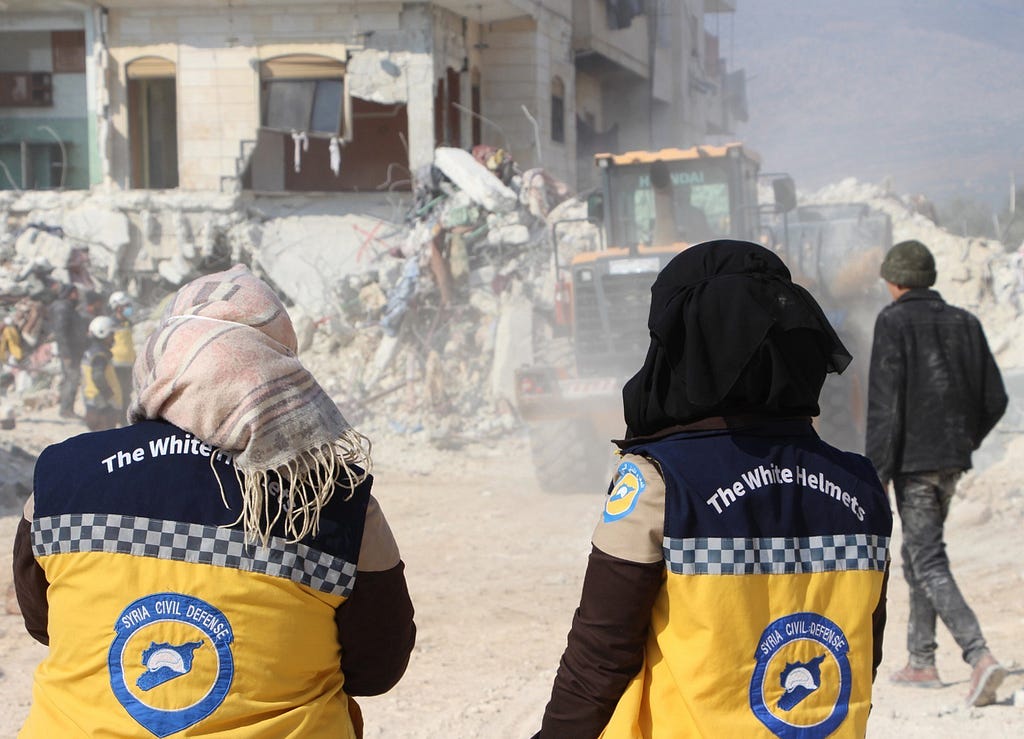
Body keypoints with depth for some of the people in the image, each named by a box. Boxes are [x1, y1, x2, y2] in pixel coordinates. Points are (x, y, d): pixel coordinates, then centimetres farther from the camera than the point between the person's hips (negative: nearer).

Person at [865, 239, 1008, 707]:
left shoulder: (894, 322, -9)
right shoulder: (964, 323, 8)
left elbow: (884, 403, -15)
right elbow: (994, 399, 7)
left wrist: (875, 475, -13)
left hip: (913, 460, -7)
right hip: (952, 459, 7)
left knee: (930, 566, -8)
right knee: (916, 554, 21)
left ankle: (980, 658, -24)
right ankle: (921, 662, 24)